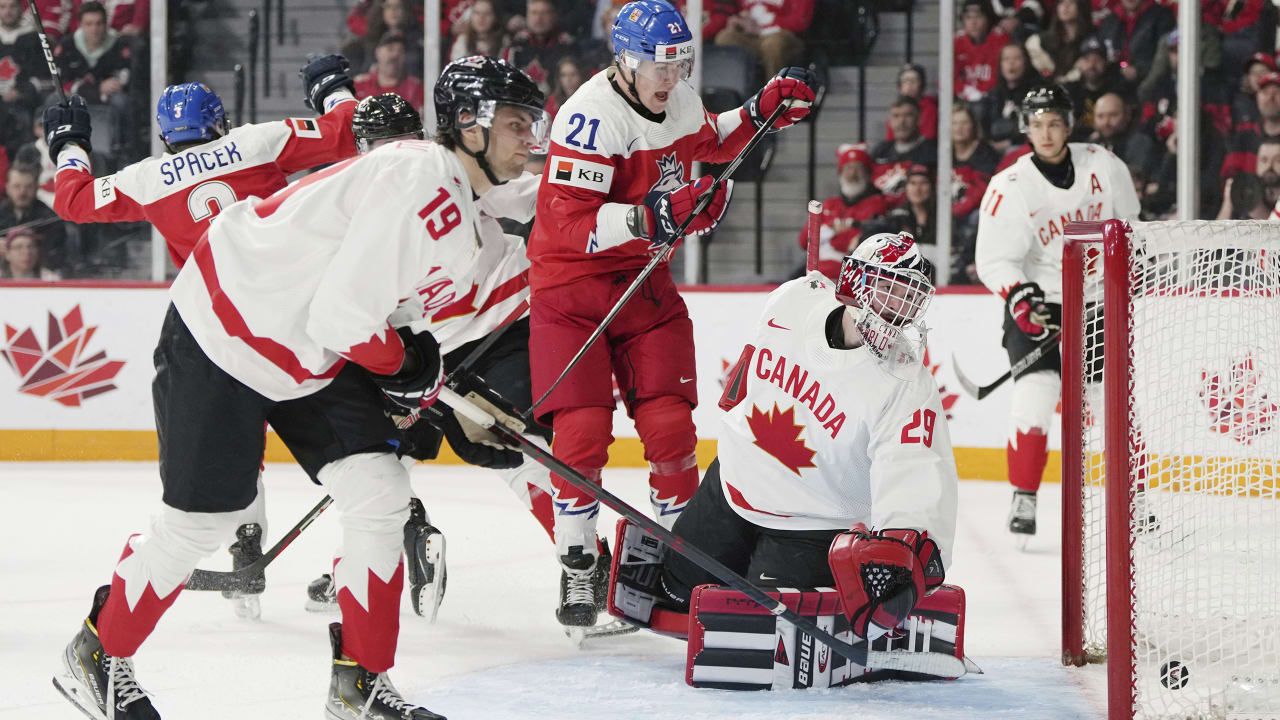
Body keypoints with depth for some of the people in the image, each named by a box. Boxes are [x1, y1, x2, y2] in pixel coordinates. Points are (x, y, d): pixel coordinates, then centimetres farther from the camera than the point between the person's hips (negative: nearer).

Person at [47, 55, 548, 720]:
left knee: (381, 492, -2)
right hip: (221, 337, -9)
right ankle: (96, 654, 21)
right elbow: (342, 316, -30)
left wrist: (427, 388, 12)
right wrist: (405, 366, -11)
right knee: (201, 518, -1)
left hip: (312, 356, 9)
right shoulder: (418, 183, -27)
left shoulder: (467, 205, 6)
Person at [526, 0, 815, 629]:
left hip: (644, 281, 6)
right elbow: (567, 223, -31)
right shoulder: (592, 116, -23)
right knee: (583, 430, -11)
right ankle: (576, 570, 2)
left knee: (670, 424, -1)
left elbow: (706, 142, 27)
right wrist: (654, 216, -39)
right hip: (570, 285, -6)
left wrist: (761, 112, 10)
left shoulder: (680, 102, 2)